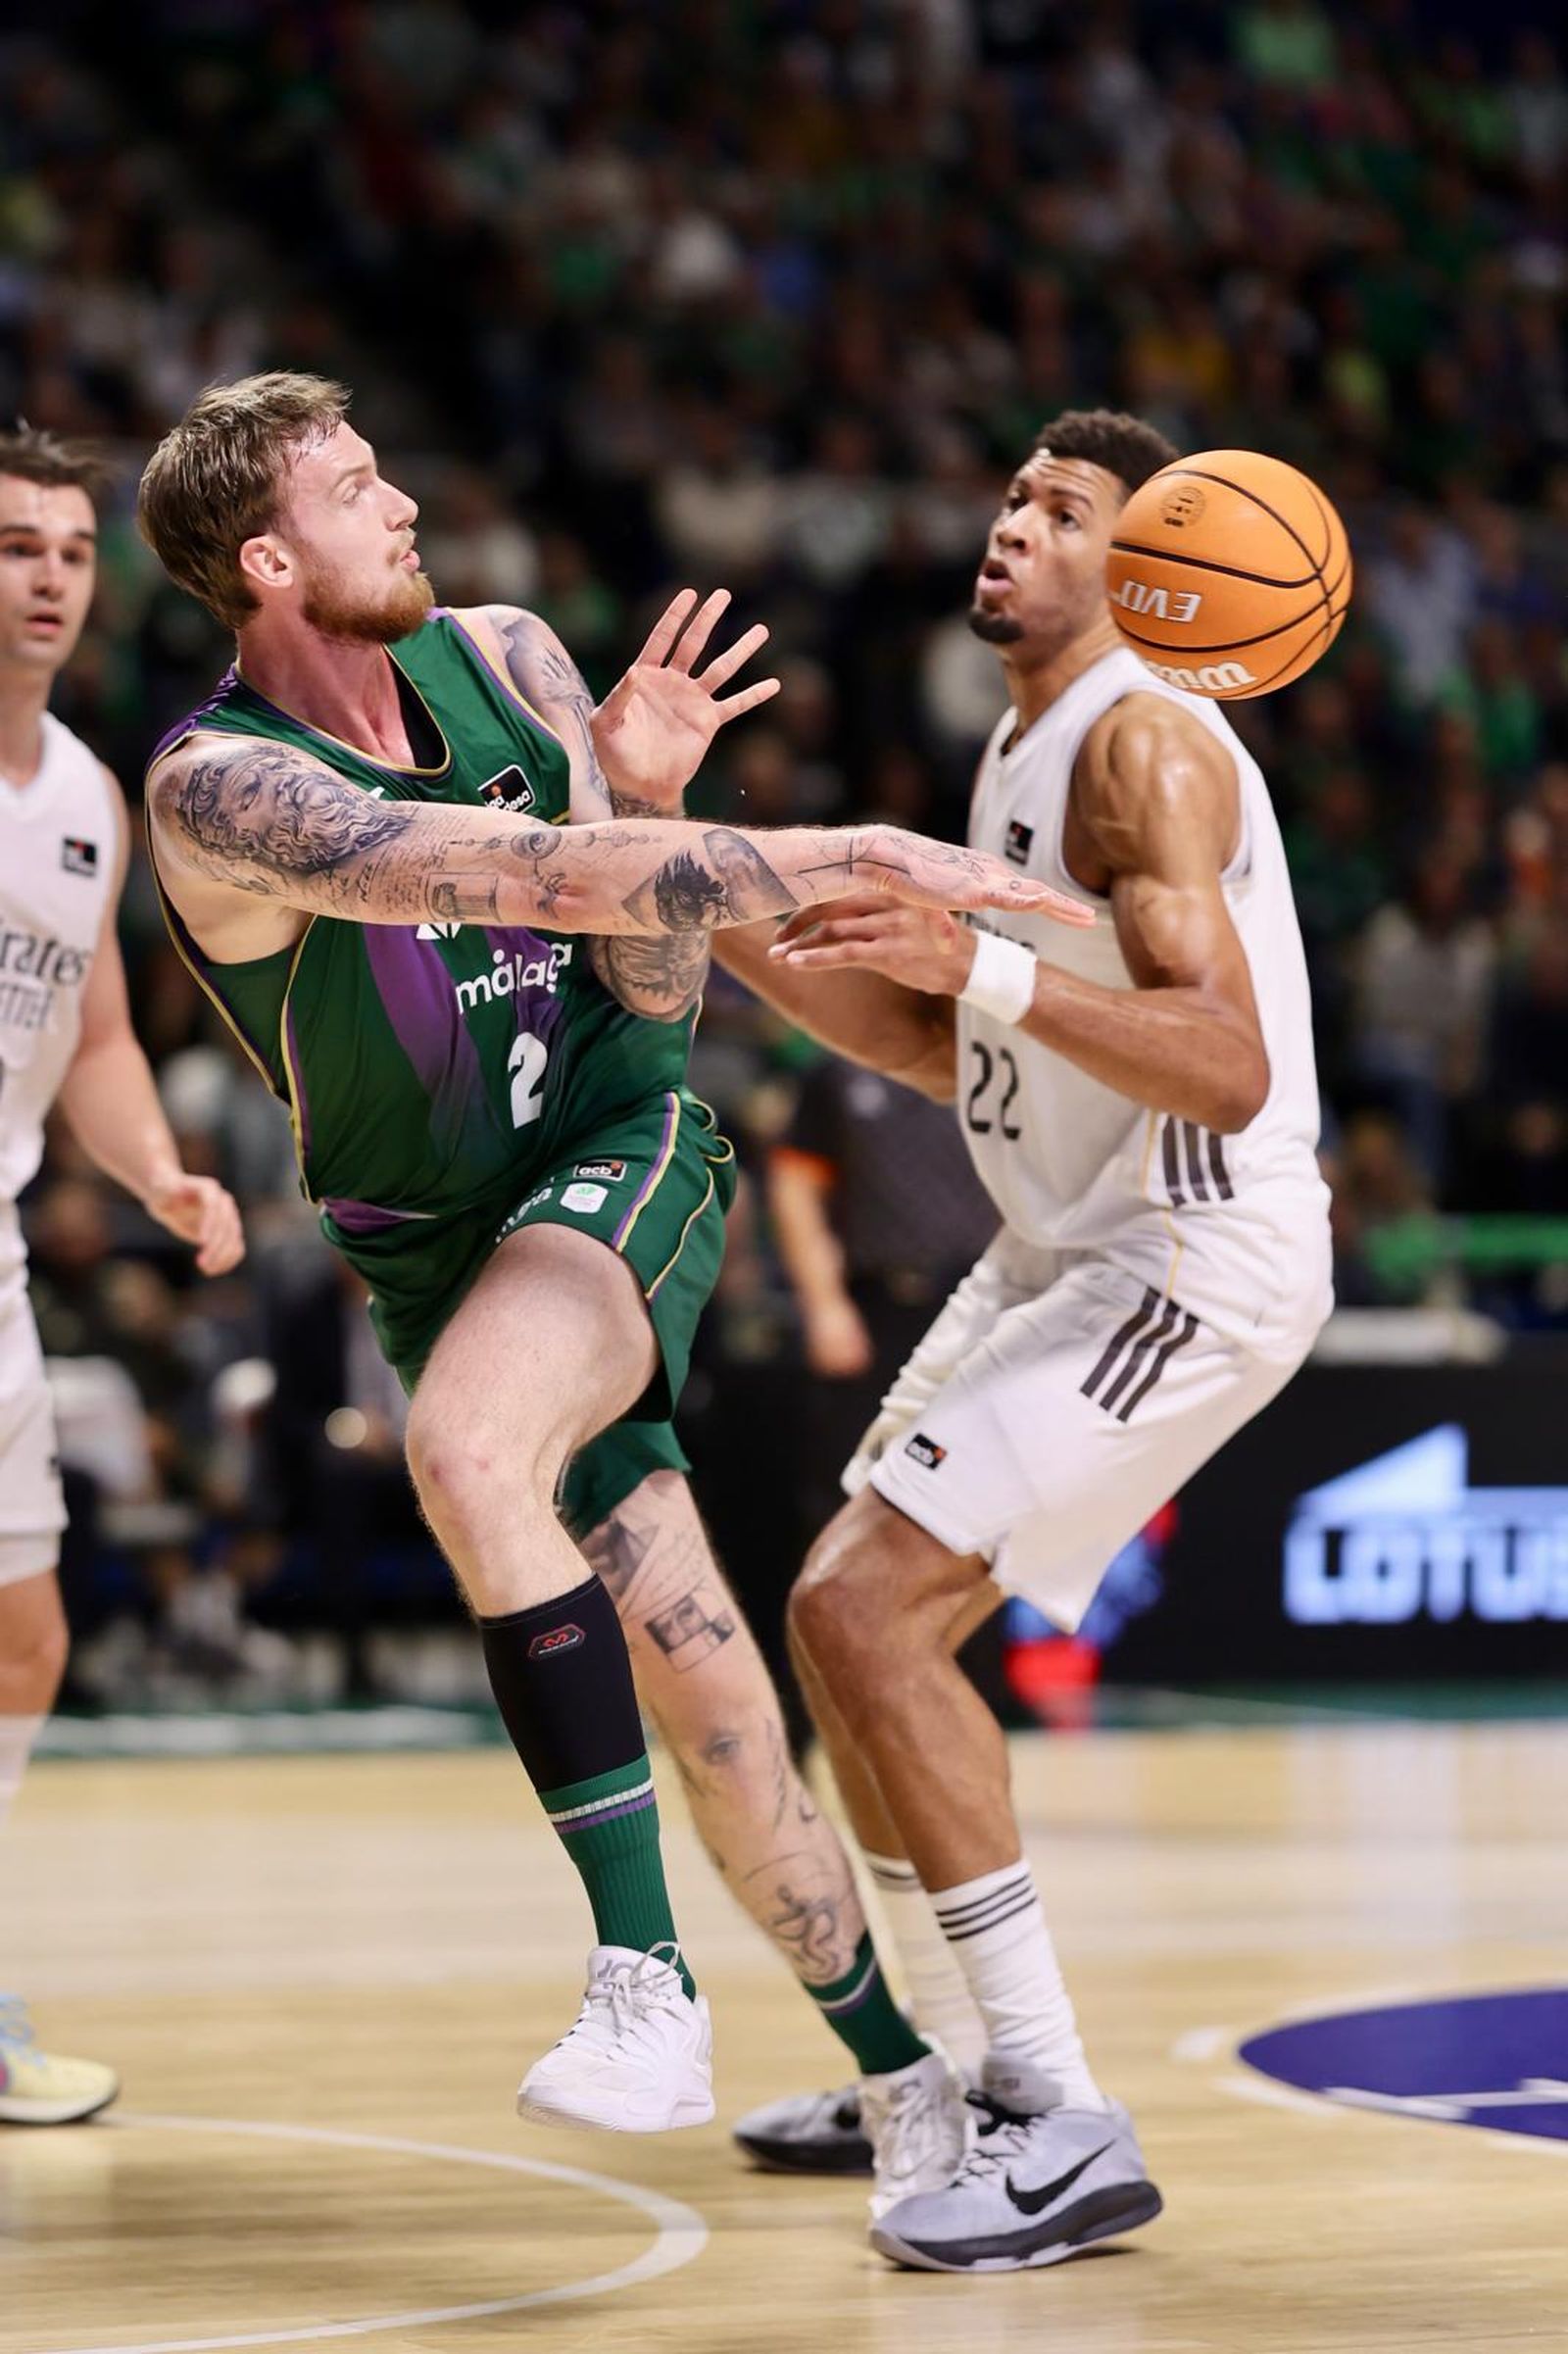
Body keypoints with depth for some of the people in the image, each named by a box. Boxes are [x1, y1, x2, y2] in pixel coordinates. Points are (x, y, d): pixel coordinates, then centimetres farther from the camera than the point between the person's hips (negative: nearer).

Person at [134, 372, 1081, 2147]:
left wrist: (642, 803, -20)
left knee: (466, 1447, -32)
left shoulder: (499, 659, -2)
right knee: (701, 1686, -4)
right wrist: (858, 856, -36)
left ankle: (646, 1977, -32)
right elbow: (527, 875, -31)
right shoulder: (219, 790, -18)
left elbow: (651, 991, -1)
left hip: (621, 1154, 0)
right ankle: (901, 2067, 18)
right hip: (436, 1245, 0)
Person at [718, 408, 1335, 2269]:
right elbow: (958, 1056, 23)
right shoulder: (1020, 747, 15)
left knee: (863, 1612, -18)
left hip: (1196, 1258, -10)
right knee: (857, 1615, 16)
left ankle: (1066, 2130, -15)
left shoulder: (1144, 742, -17)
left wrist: (984, 963, -36)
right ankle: (955, 2073, 30)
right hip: (1071, 1253, 10)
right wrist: (743, 938, 13)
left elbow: (1231, 1070, -27)